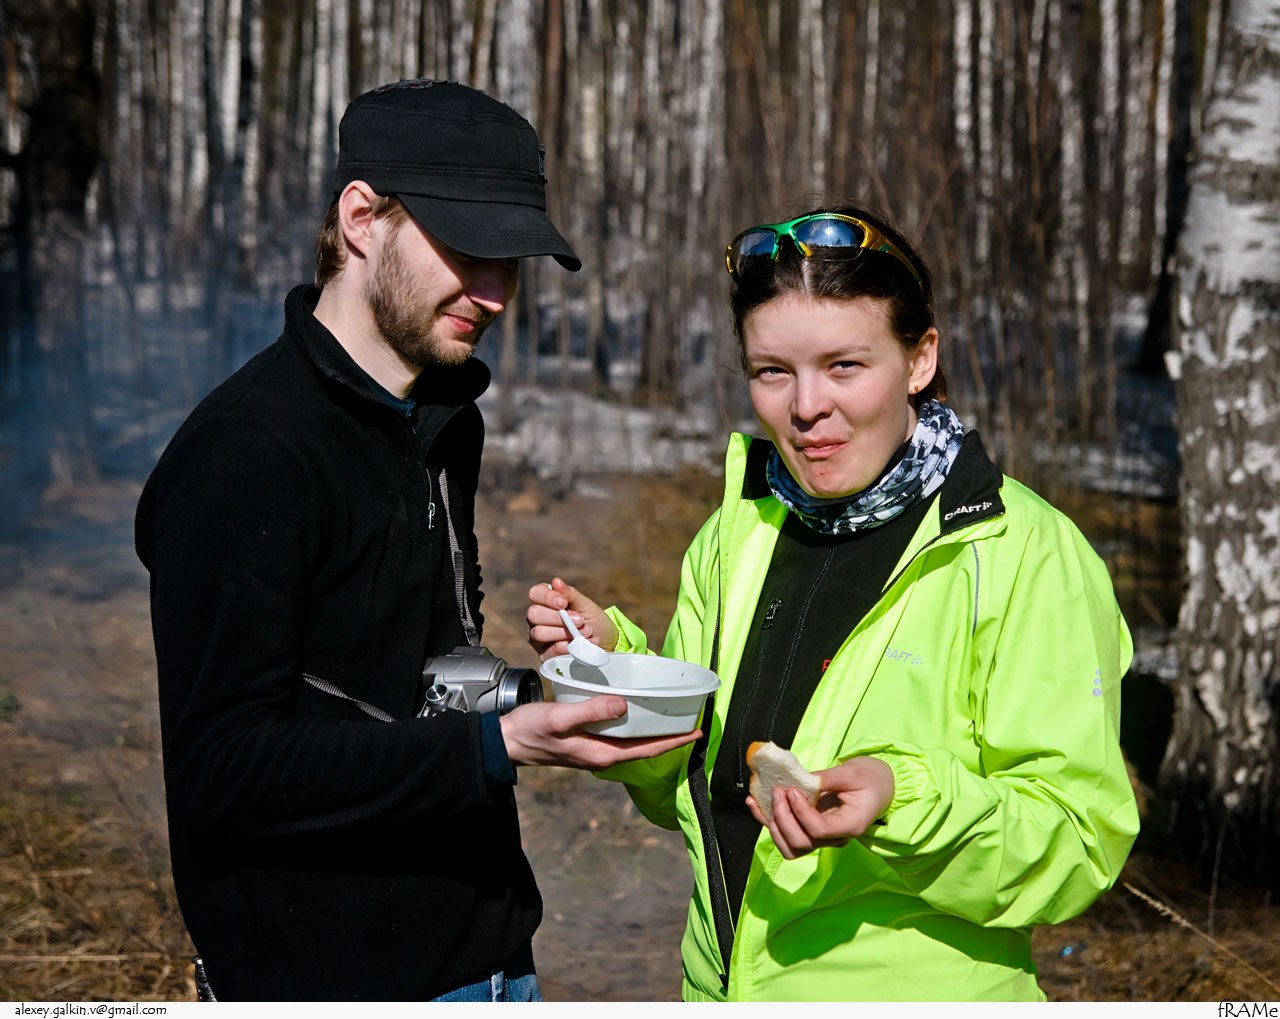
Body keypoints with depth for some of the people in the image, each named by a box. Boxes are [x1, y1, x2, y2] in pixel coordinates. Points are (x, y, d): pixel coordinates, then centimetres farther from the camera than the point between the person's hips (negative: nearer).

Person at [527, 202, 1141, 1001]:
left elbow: (1082, 847, -18)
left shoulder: (1027, 553, -17)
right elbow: (690, 790, 8)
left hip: (925, 992, -5)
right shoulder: (739, 531, 0)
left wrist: (905, 801, -33)